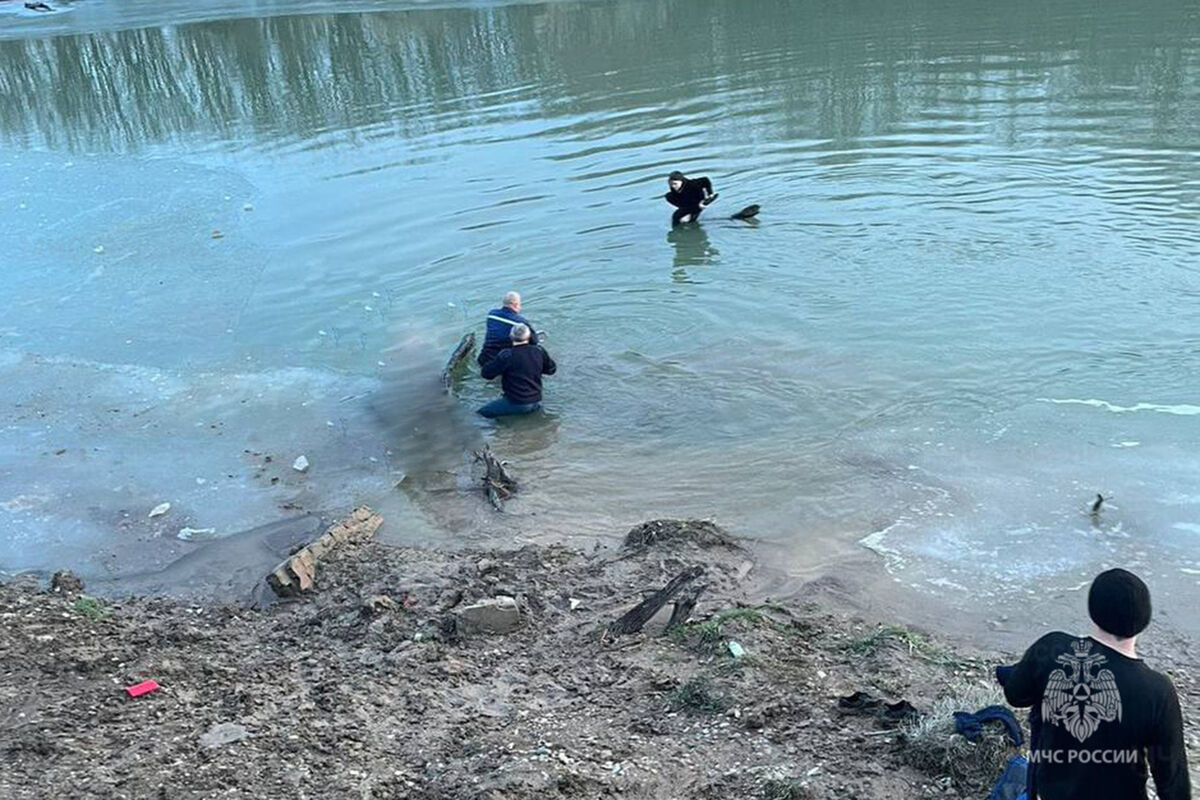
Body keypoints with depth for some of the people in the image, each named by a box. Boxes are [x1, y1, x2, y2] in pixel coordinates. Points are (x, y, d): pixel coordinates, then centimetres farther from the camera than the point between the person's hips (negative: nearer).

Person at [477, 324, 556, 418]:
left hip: (517, 404, -6)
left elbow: (486, 373, -10)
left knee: (483, 412, 2)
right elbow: (551, 369, 12)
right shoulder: (539, 351, -3)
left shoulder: (506, 356, -16)